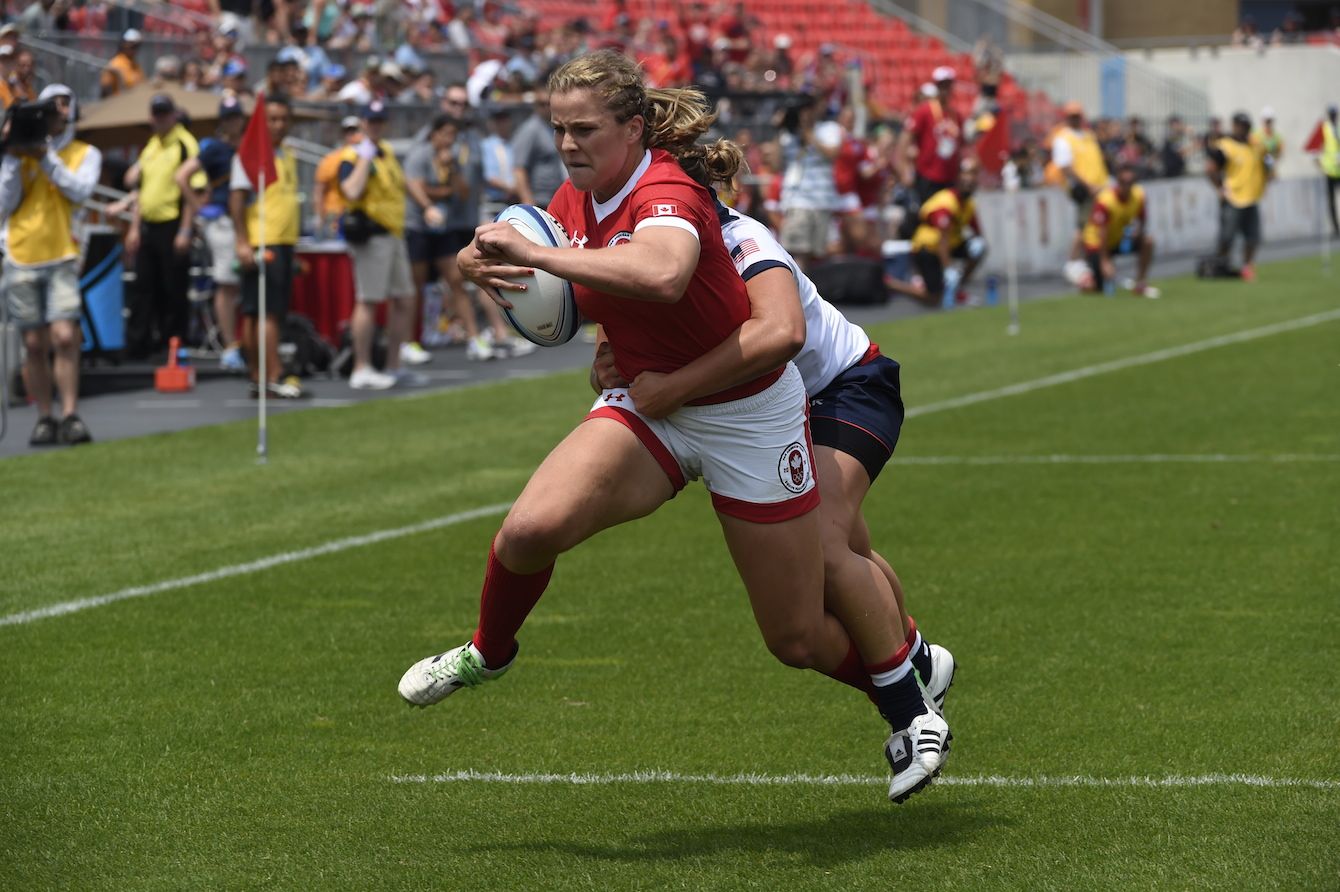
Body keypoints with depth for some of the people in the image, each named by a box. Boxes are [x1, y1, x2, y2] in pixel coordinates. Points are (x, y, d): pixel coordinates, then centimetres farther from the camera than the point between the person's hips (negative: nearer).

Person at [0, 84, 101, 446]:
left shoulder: (86, 154, 9)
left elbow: (80, 190, -10)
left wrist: (45, 157, -16)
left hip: (62, 258, -1)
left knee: (65, 336, -15)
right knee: (35, 344, 1)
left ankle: (70, 415, -12)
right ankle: (44, 418, 7)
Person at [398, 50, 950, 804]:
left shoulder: (666, 193, -28)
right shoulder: (576, 198, -4)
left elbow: (663, 274, -52)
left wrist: (537, 255, -46)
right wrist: (486, 263, -9)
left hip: (747, 416, -6)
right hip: (649, 406, 6)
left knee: (799, 641, 3)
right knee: (531, 527, -22)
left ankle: (911, 710, 33)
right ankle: (489, 653, 7)